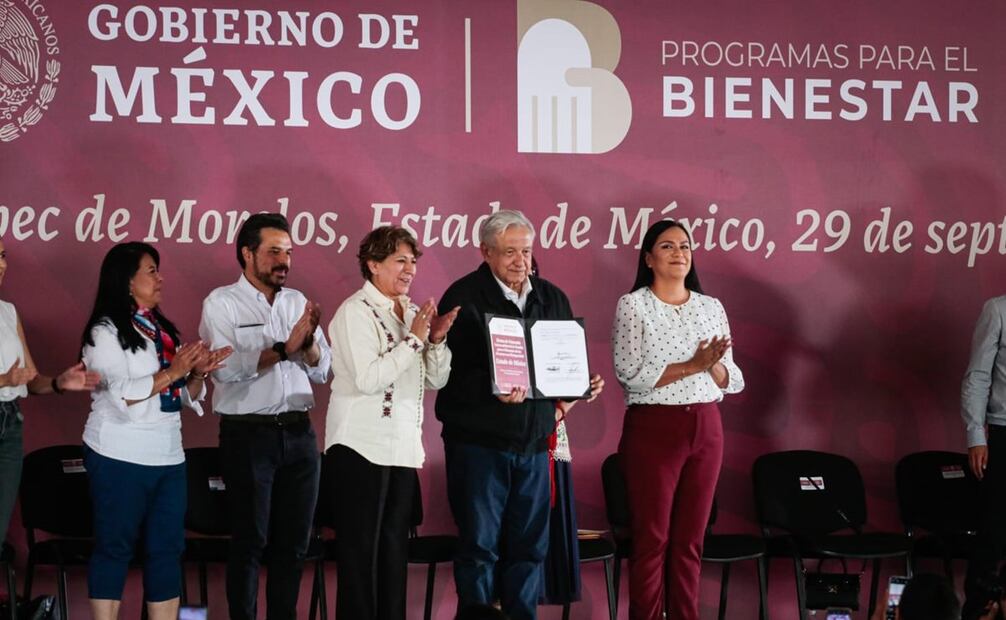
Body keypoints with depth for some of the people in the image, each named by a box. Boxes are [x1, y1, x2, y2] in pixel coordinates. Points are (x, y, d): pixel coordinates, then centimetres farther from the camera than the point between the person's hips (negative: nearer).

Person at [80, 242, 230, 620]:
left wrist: (197, 374, -3)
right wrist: (172, 372, -17)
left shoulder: (161, 328, 13)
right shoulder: (106, 331, -6)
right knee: (114, 547, 0)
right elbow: (122, 397, -17)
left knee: (167, 548, 5)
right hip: (121, 459, -6)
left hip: (168, 456, 7)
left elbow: (185, 398, 16)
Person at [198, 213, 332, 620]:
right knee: (250, 540, 1)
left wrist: (309, 342, -11)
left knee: (294, 541, 9)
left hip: (298, 434, 5)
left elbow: (321, 371, 8)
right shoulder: (222, 303, -2)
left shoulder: (298, 302, 13)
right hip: (248, 434, -5)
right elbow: (225, 368, -17)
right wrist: (284, 348, -21)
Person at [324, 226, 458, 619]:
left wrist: (437, 339, -5)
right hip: (362, 448, -7)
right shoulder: (356, 311, -10)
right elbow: (367, 379, -21)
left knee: (395, 550, 10)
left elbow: (436, 380, 11)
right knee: (360, 551, -1)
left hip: (403, 449, 7)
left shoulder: (411, 312, 11)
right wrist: (413, 339, -17)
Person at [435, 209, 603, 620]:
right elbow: (451, 370, -14)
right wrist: (492, 389, -29)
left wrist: (581, 386, -1)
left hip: (534, 443, 5)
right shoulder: (464, 297, -6)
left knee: (529, 546, 8)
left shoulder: (552, 299, 12)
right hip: (479, 442, -5)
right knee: (480, 546, -1)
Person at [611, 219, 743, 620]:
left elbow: (733, 381, 10)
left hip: (705, 429, 4)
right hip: (652, 429, -4)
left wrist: (714, 365, -12)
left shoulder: (712, 307, 10)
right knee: (652, 539, -1)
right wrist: (691, 366, -18)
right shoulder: (633, 305, -3)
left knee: (690, 541, 7)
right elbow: (630, 375, -13)